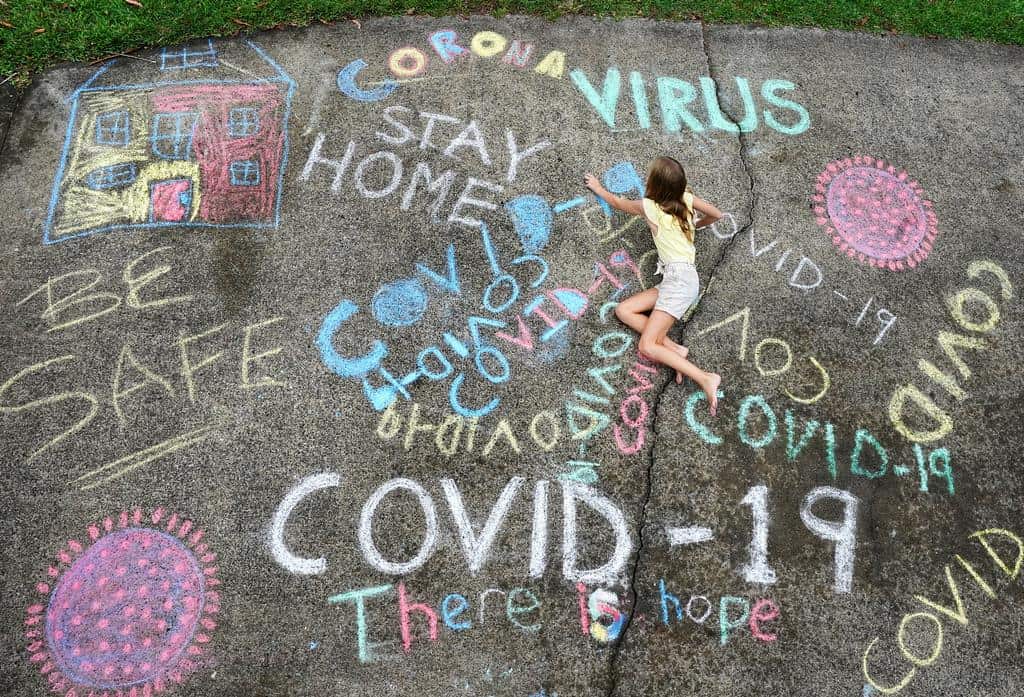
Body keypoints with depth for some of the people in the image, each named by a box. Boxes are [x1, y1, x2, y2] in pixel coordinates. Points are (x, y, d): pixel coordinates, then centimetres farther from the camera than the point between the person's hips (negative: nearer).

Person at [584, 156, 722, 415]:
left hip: (679, 279, -8)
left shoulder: (650, 207, -7)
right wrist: (697, 225, 42)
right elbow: (716, 214, 22)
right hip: (678, 279, 8)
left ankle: (706, 379, -19)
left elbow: (617, 202, 13)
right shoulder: (686, 197, 8)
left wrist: (598, 188, 32)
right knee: (623, 310, 7)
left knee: (647, 347, -13)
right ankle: (674, 349, -3)